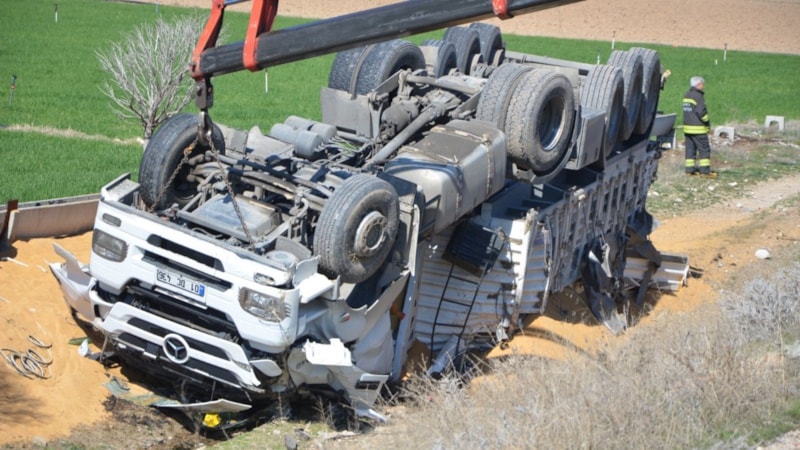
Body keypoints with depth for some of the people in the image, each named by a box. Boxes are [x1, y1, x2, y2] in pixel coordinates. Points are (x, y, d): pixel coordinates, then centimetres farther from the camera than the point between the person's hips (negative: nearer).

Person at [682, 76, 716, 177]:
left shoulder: (686, 95, 12)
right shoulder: (698, 96, -14)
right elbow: (701, 112, -19)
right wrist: (707, 123, -6)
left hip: (687, 127, 8)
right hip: (698, 128, -8)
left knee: (690, 149, 11)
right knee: (704, 149, -3)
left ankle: (689, 169, 12)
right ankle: (705, 170, -4)